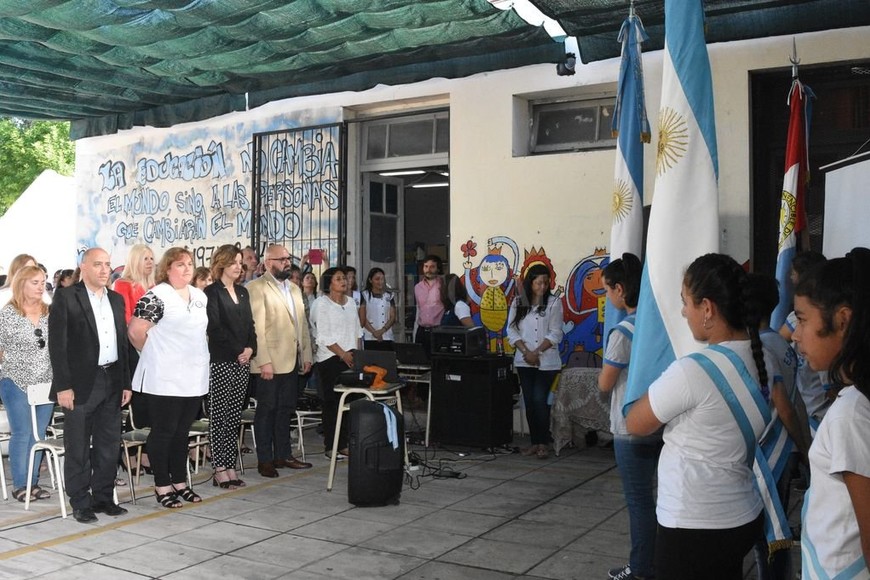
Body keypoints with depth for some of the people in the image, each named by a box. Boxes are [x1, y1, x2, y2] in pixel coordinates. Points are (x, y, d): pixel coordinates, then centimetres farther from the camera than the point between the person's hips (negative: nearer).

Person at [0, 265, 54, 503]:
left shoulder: (50, 313, 7)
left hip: (46, 383, 4)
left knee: (39, 435, 7)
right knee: (22, 434, 0)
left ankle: (33, 482, 17)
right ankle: (20, 485, 11)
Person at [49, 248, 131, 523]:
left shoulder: (116, 299, 12)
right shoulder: (66, 297, -6)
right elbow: (57, 343, -10)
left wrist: (126, 382, 11)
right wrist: (63, 385, -15)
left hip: (112, 381, 5)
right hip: (81, 382, -5)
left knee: (109, 446, 11)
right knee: (78, 447, 4)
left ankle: (103, 497, 23)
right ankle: (80, 503, 15)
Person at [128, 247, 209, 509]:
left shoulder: (200, 296, 10)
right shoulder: (156, 297, -12)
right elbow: (135, 331, -14)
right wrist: (154, 354, -1)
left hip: (194, 377, 7)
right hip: (164, 379, -7)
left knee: (182, 431, 15)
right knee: (163, 432, 3)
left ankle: (180, 482, 24)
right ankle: (162, 486, 13)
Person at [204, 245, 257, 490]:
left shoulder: (242, 292, 16)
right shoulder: (212, 292, -4)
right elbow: (215, 327, -11)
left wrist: (250, 348, -2)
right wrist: (237, 351, -12)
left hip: (242, 362, 6)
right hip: (221, 362, -6)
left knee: (235, 417, 8)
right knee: (219, 416, -2)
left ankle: (230, 467, 14)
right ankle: (220, 469, 4)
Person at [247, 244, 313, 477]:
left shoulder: (294, 288, 16)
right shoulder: (257, 288, -9)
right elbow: (256, 327, -15)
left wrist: (306, 355, 12)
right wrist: (264, 361, -20)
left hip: (292, 360, 7)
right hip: (271, 361, -7)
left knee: (285, 409, 14)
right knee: (266, 410, 2)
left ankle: (283, 455, 24)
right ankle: (264, 460, 10)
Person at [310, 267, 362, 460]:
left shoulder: (350, 302, 15)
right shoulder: (322, 303, -6)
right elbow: (324, 336, -12)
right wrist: (343, 354, -16)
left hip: (350, 357, 6)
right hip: (331, 359, -6)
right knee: (332, 403, -1)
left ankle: (343, 444, 12)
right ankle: (331, 447, 5)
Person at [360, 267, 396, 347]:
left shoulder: (389, 296, 13)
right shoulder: (364, 295, 6)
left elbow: (392, 317, 6)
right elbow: (362, 318, 0)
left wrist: (382, 330, -9)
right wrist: (374, 332, -12)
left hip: (387, 338, 2)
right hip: (369, 338, -2)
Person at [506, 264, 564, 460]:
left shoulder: (553, 303, -1)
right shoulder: (518, 303, 7)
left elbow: (555, 334, -5)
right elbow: (512, 331, 4)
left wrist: (537, 352, -11)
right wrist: (526, 351, -8)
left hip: (547, 361, -3)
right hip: (524, 361, 3)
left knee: (540, 401, -9)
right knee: (529, 402, 5)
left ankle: (543, 443, 1)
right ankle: (534, 442, 13)